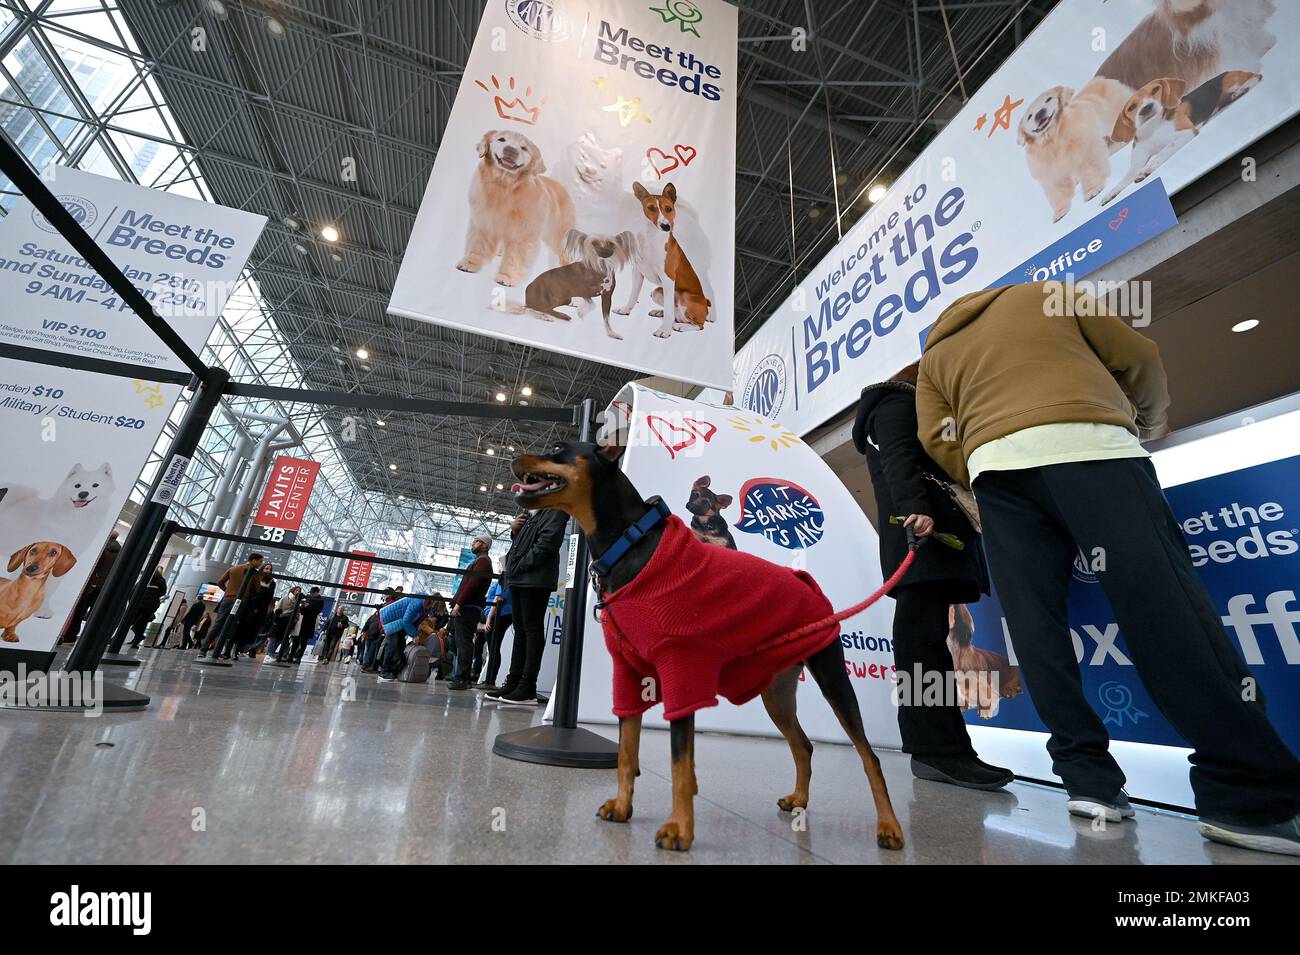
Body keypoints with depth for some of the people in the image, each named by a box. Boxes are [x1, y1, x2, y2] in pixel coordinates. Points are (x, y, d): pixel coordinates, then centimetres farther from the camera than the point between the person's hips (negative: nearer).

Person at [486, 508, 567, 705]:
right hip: (519, 579, 9)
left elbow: (547, 541, -17)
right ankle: (513, 683, 16)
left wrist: (521, 565, -15)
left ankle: (528, 688, -3)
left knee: (533, 630, -6)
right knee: (520, 631, 11)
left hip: (535, 579, -9)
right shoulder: (531, 515, 24)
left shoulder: (554, 510, -4)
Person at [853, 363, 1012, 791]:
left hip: (929, 535, 10)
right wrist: (916, 508, -29)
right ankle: (940, 750, -15)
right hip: (923, 533, -10)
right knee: (923, 639, -15)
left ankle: (935, 748, 8)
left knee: (926, 639, 5)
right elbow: (898, 460, -14)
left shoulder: (905, 410, 36)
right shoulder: (899, 403, 6)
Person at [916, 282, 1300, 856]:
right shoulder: (1046, 294, 28)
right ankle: (1252, 794, -10)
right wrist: (1151, 424, 38)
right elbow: (1138, 357, 22)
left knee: (1035, 623, 1)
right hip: (1086, 444, -1)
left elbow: (937, 439, 12)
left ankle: (1088, 778, 1)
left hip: (995, 461, 2)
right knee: (1162, 599, -7)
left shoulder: (935, 356, 28)